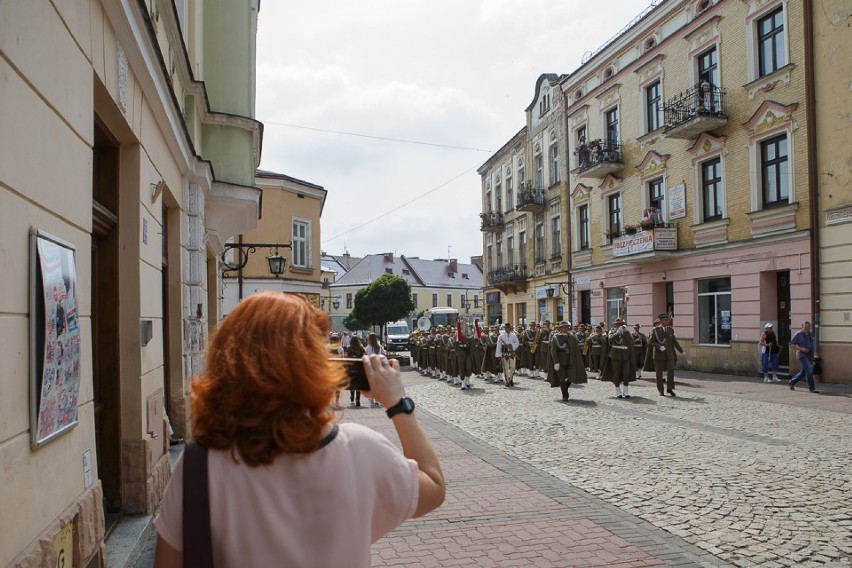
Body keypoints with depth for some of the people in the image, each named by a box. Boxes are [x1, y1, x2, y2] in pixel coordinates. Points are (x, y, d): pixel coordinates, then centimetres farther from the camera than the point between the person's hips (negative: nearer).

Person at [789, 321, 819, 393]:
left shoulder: (811, 333, 8)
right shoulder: (798, 334, -8)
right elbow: (791, 344, -7)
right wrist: (801, 349, -19)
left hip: (810, 356, 7)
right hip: (802, 355, -6)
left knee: (803, 372, 14)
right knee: (809, 371, -15)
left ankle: (792, 382, 33)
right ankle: (812, 388, -8)